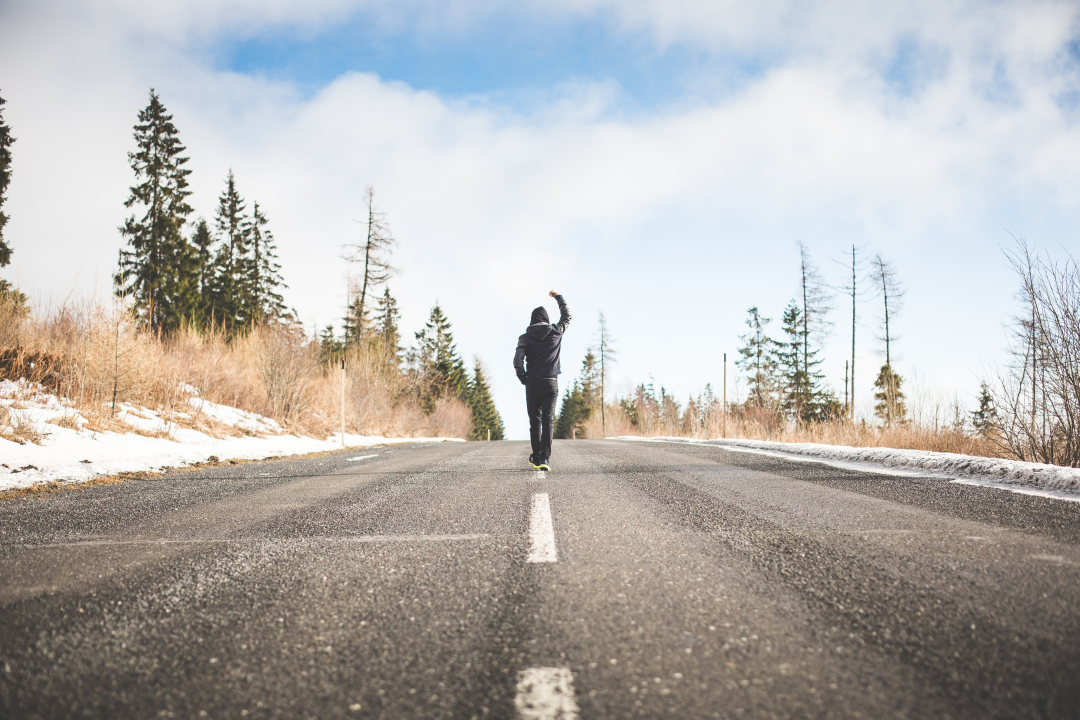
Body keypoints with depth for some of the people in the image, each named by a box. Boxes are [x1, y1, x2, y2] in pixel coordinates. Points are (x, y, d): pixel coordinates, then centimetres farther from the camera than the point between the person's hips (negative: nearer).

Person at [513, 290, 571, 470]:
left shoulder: (525, 338, -1)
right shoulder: (556, 332, 4)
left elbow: (517, 362, -11)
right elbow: (566, 316, 24)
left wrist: (524, 380, 3)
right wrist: (558, 297, 35)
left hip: (533, 384, 0)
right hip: (551, 383, 0)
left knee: (535, 422, 10)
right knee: (548, 421, -3)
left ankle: (536, 458, 17)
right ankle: (545, 458, -15)